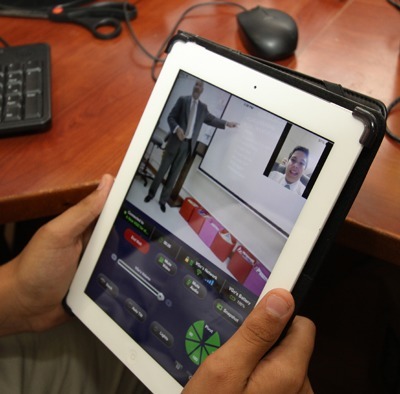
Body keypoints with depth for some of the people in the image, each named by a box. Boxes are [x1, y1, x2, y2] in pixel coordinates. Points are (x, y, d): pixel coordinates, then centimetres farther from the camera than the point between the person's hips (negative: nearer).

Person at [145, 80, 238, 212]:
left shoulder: (203, 107, 10)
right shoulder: (182, 100, 0)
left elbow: (211, 119, 23)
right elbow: (170, 117, -4)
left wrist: (226, 123, 17)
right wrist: (177, 128, -21)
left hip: (187, 144, 2)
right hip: (175, 140, -2)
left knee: (175, 173, 6)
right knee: (163, 169, 5)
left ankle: (163, 199, 14)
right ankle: (152, 193, 21)